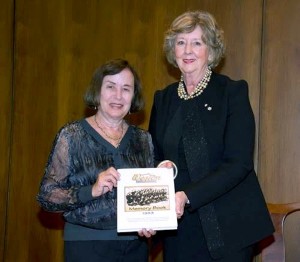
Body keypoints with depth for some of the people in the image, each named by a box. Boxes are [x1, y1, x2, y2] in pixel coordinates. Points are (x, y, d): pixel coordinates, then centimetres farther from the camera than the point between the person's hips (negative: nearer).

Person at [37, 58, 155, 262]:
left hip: (135, 244, 4)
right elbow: (47, 195, -9)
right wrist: (91, 191, -23)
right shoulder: (71, 135, -5)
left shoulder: (143, 139, 5)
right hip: (87, 245, -3)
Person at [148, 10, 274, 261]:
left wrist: (187, 196, -25)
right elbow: (154, 159, 12)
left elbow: (239, 163, -15)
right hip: (179, 228, 4)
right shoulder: (163, 99, 8)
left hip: (227, 228, -4)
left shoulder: (233, 92, -7)